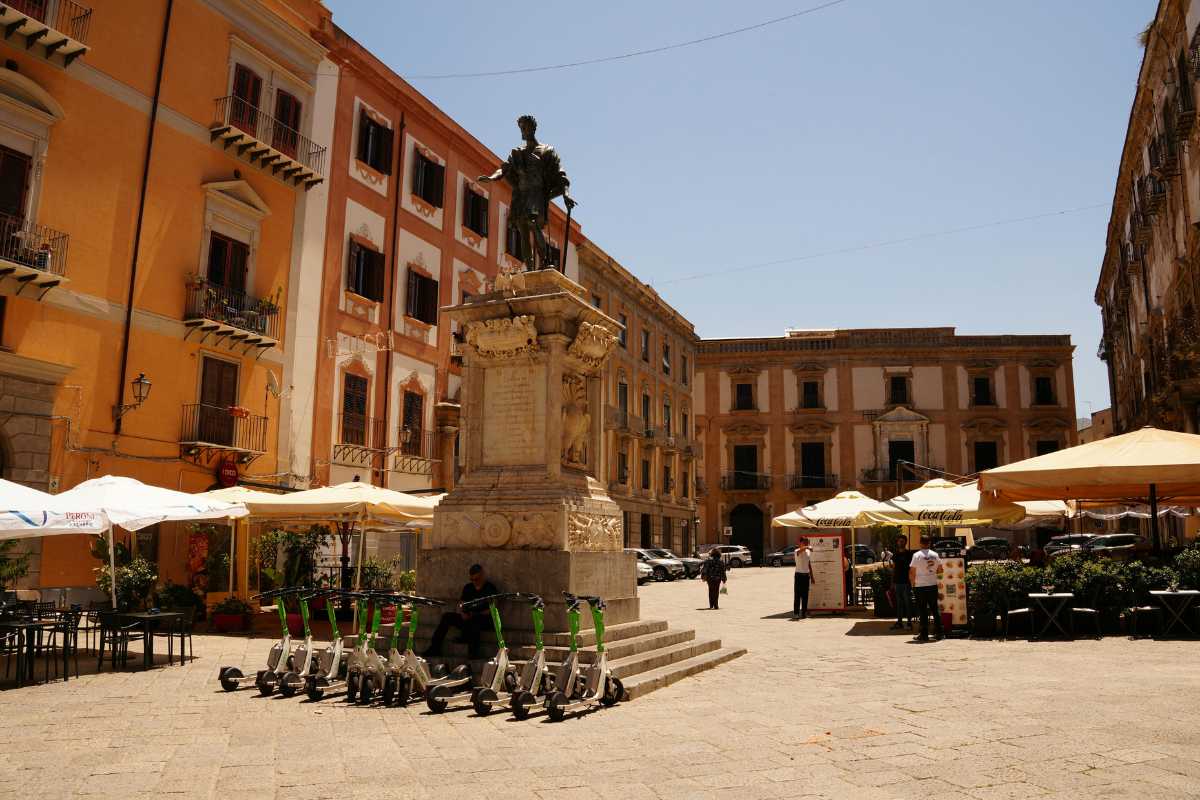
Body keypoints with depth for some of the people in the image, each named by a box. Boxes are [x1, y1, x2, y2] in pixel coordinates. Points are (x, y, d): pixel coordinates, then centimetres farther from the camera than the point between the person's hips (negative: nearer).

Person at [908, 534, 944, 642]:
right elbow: (940, 570, 10)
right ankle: (939, 632, 17)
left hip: (920, 586, -4)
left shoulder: (917, 555, -11)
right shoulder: (935, 555, 2)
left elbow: (911, 572, -10)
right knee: (935, 609, 13)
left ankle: (924, 634, 2)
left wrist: (913, 584, 4)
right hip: (933, 585, 4)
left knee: (923, 611, 0)